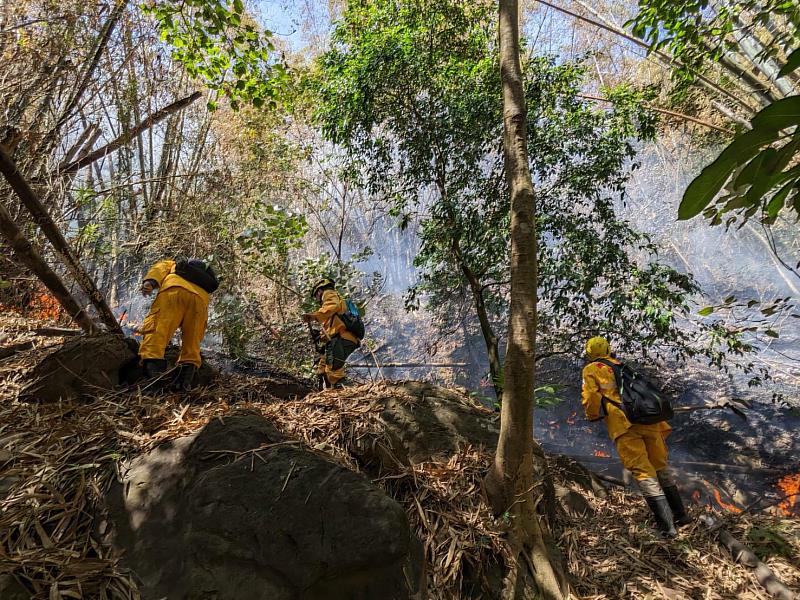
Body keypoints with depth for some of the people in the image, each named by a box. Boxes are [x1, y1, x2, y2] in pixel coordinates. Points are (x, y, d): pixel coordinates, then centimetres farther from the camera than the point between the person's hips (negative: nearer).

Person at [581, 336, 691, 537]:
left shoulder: (591, 370, 12)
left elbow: (590, 397, -2)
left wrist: (593, 416, 17)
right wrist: (661, 429, 28)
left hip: (623, 424, -6)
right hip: (648, 418, 6)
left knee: (644, 473, -5)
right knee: (661, 467, 19)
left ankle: (667, 526, -8)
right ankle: (680, 514, 28)